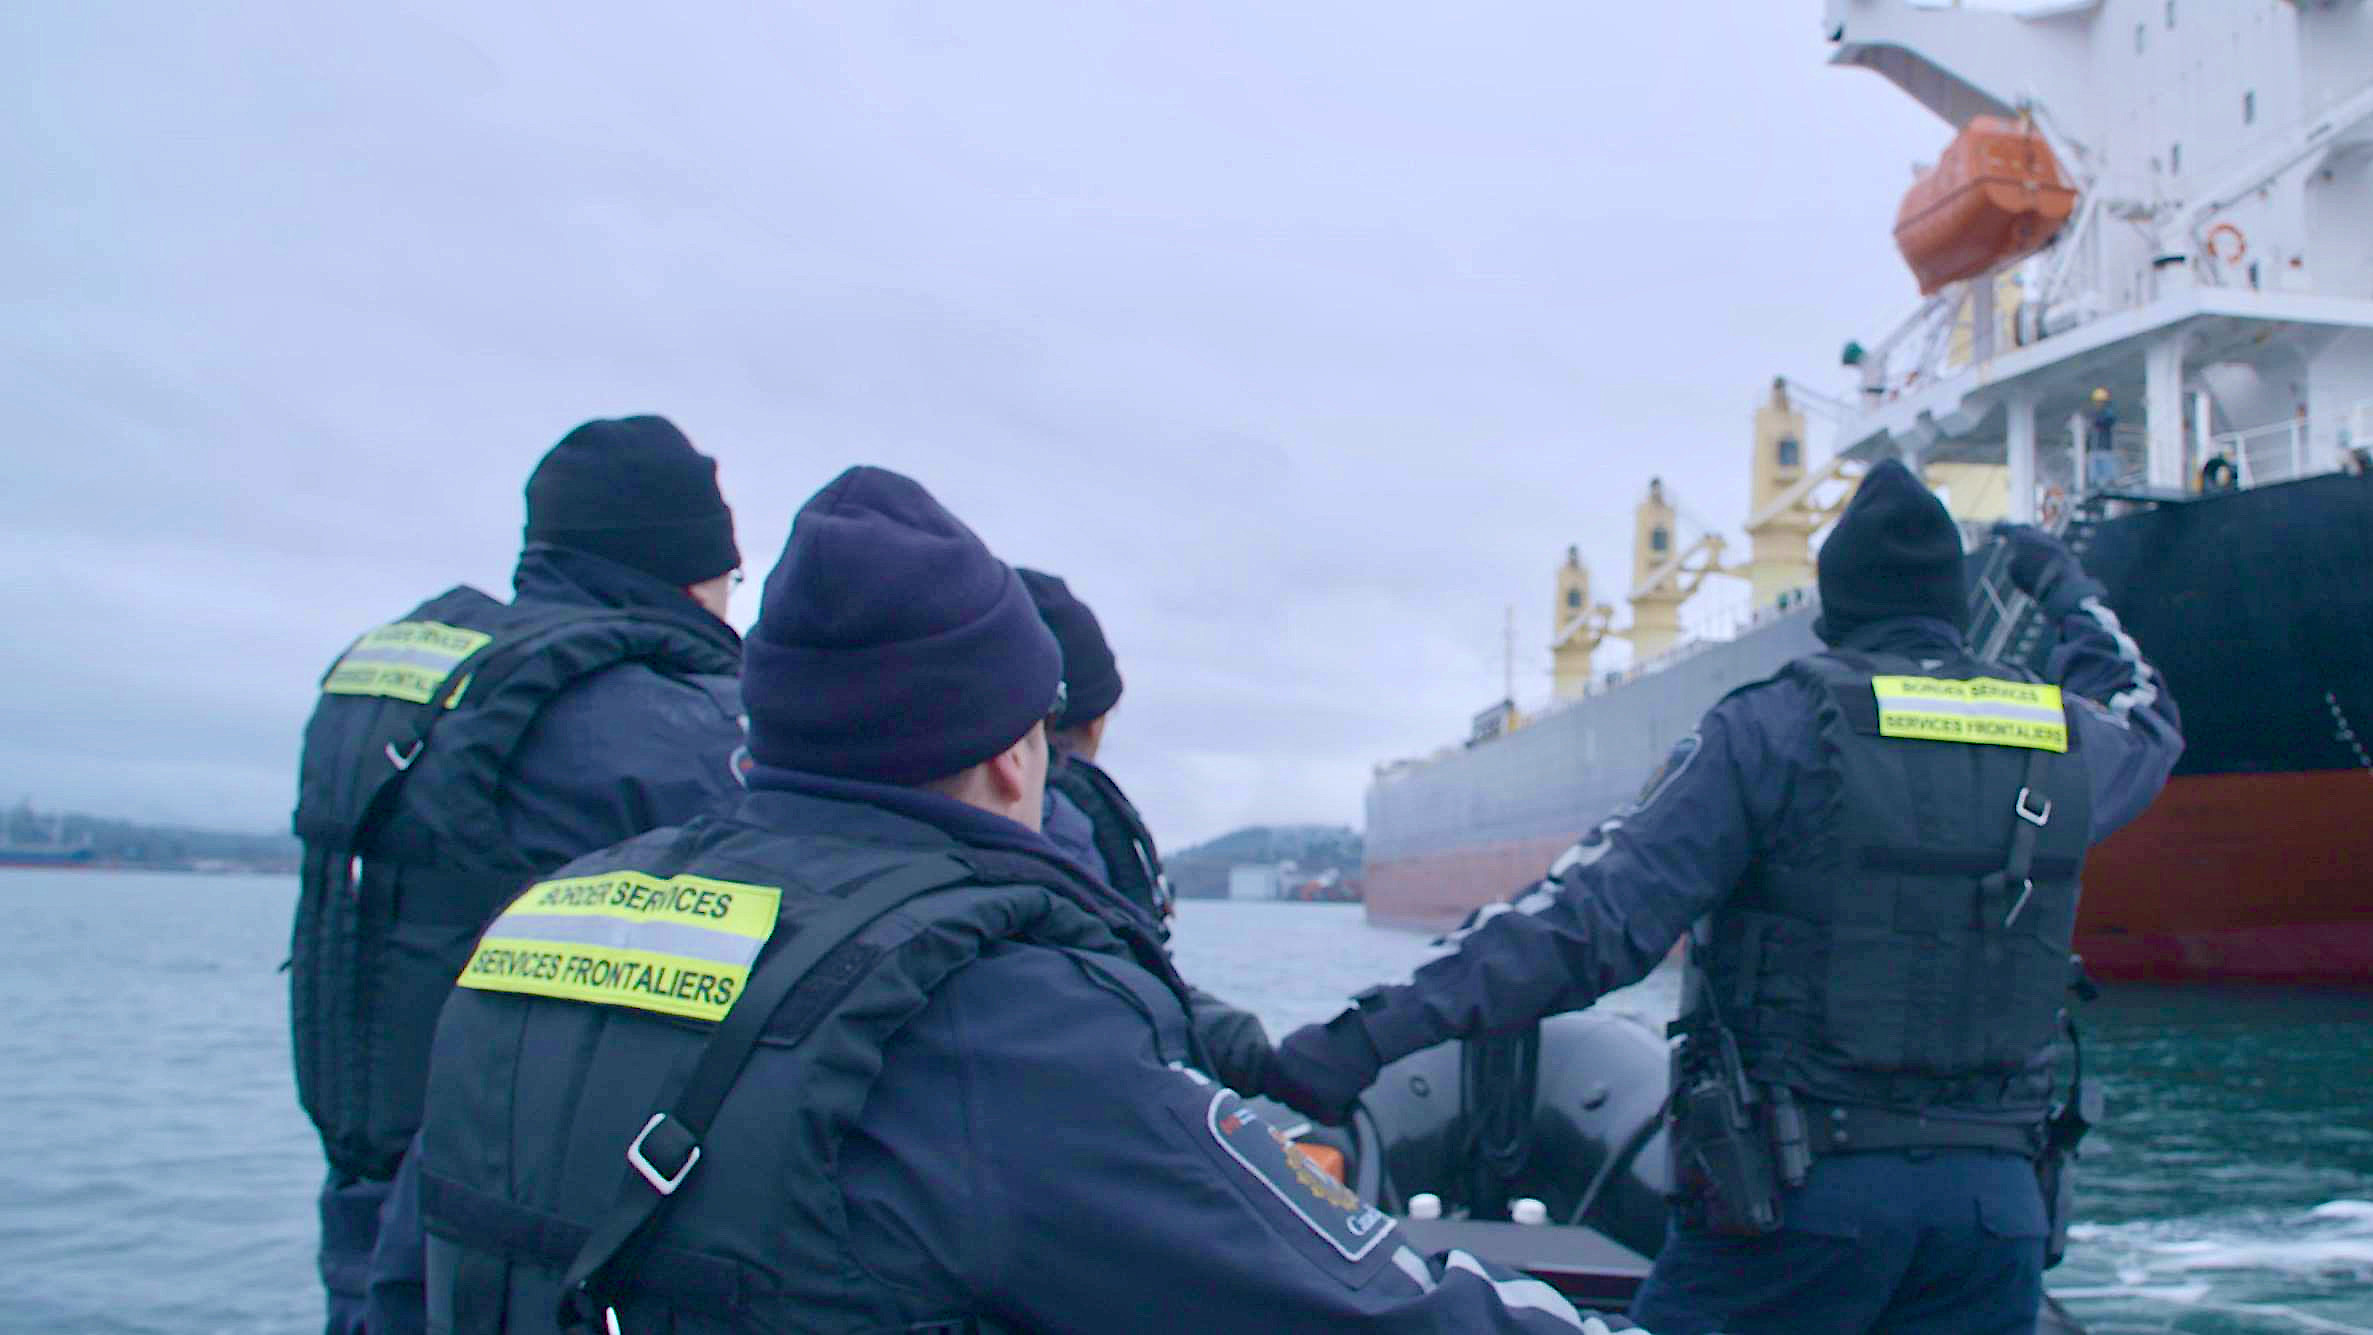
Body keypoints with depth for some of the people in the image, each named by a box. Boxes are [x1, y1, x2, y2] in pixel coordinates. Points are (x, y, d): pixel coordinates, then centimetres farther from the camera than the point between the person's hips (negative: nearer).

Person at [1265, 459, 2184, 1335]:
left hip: (1798, 1185, -4)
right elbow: (2146, 724, 35)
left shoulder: (1773, 729, -6)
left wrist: (1374, 1032, -18)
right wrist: (2068, 592, 53)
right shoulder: (2062, 740, 8)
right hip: (1995, 1199, 5)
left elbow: (1594, 916, -16)